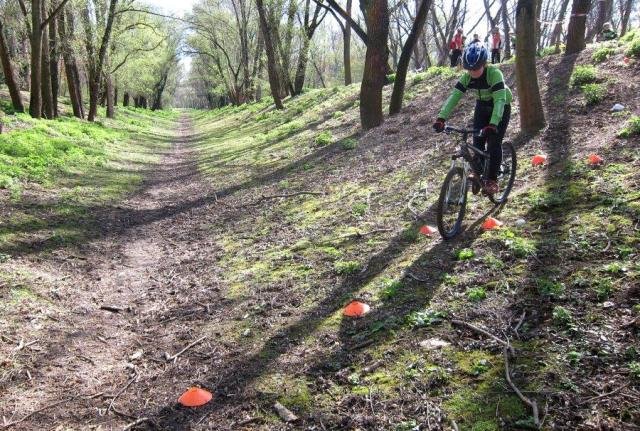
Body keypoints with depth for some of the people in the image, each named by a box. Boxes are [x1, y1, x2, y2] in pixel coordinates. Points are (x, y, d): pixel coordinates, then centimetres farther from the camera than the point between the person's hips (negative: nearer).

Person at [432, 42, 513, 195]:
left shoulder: (494, 74, -33)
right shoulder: (467, 77, -19)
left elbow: (500, 100, -41)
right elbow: (454, 96, -26)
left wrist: (493, 124, -55)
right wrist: (441, 118, -40)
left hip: (501, 108, -4)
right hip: (482, 106, 4)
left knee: (494, 143, -13)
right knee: (477, 141, -4)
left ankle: (492, 180, -4)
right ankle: (476, 172, 16)